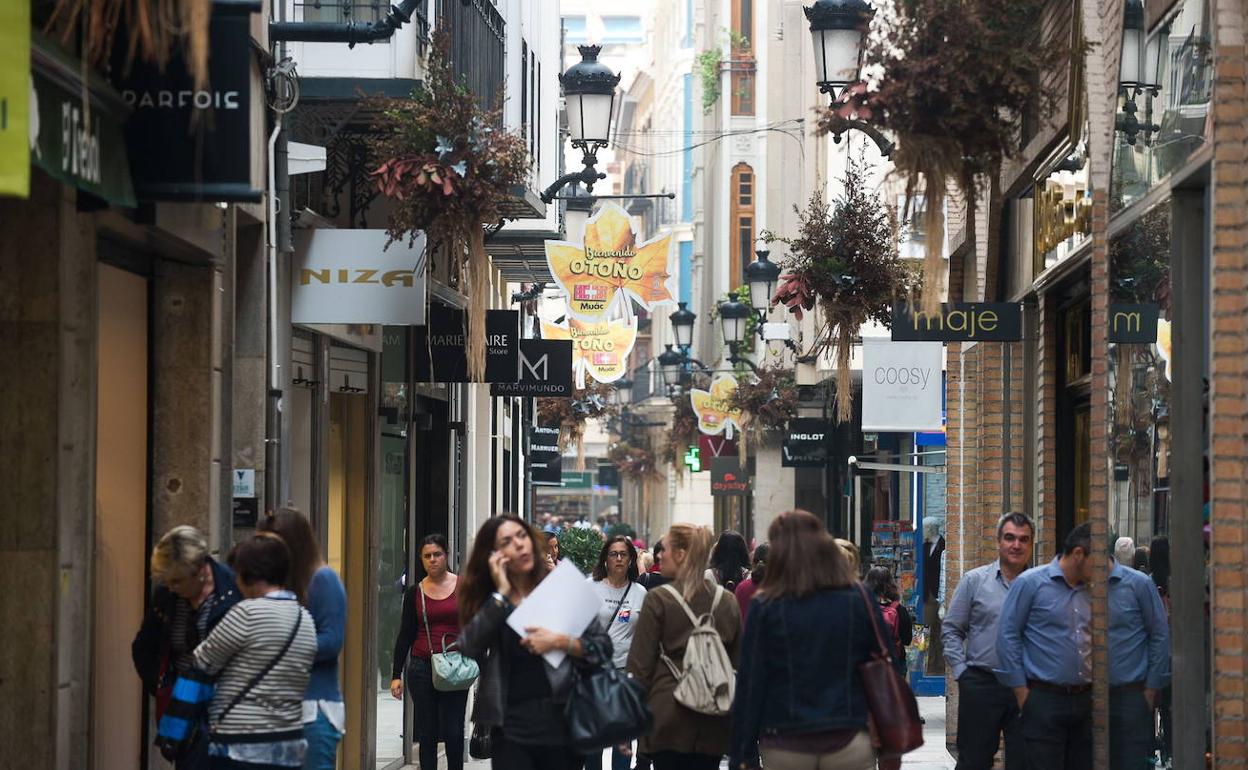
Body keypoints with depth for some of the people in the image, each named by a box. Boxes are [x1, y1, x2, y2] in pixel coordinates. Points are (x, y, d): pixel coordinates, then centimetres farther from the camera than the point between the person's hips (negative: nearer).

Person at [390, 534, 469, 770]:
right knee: (427, 733, 4)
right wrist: (396, 675, 2)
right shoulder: (415, 593, 5)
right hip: (421, 668, 2)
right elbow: (405, 635, 7)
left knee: (453, 732, -6)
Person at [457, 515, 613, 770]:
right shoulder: (488, 601, 9)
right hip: (511, 727, 1)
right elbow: (467, 649, -10)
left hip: (560, 723, -1)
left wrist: (560, 642, -16)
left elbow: (603, 646, 0)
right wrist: (501, 594, -8)